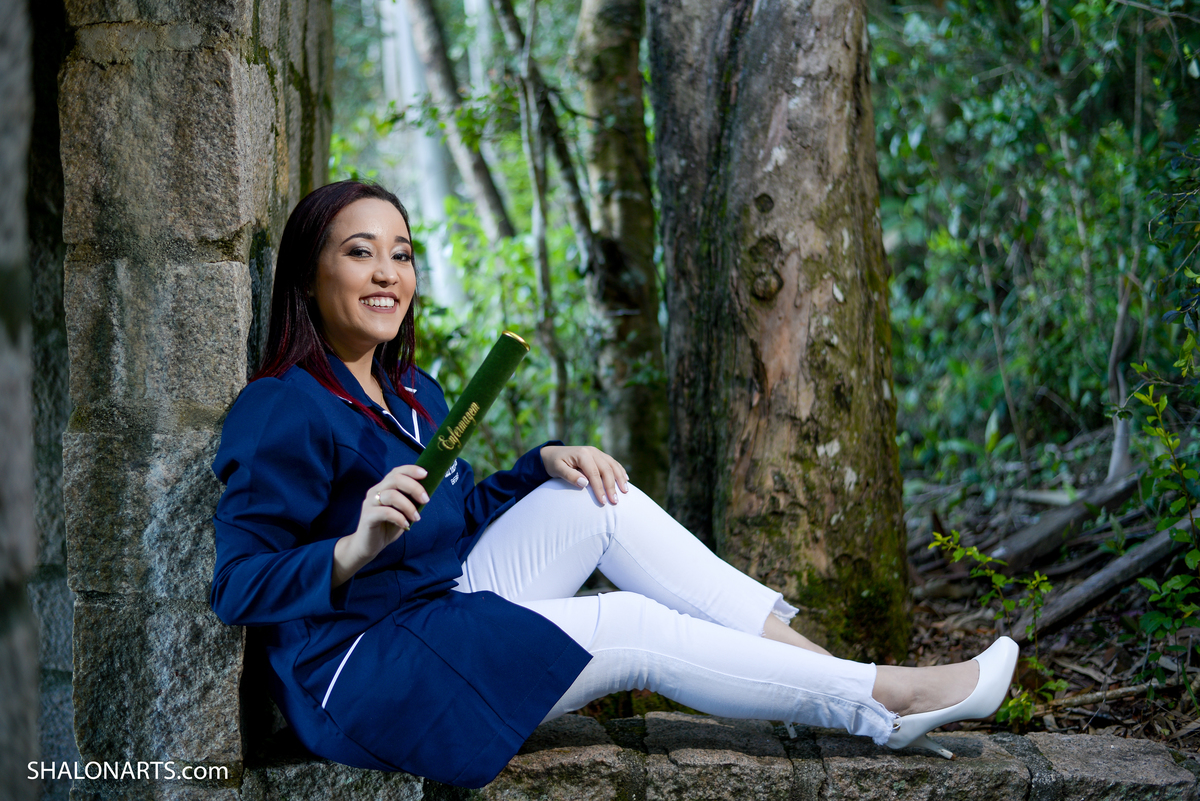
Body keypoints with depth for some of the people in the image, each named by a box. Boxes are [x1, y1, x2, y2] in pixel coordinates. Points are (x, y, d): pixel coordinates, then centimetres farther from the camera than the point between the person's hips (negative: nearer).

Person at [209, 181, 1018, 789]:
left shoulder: (412, 393, 11)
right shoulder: (282, 412, -16)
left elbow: (459, 512, 20)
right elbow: (238, 586, -21)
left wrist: (546, 462, 3)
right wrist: (353, 551, -38)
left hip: (442, 608, 9)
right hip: (358, 682, -8)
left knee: (595, 497, -5)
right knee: (633, 628, -17)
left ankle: (809, 656, -8)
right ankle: (888, 701, -9)